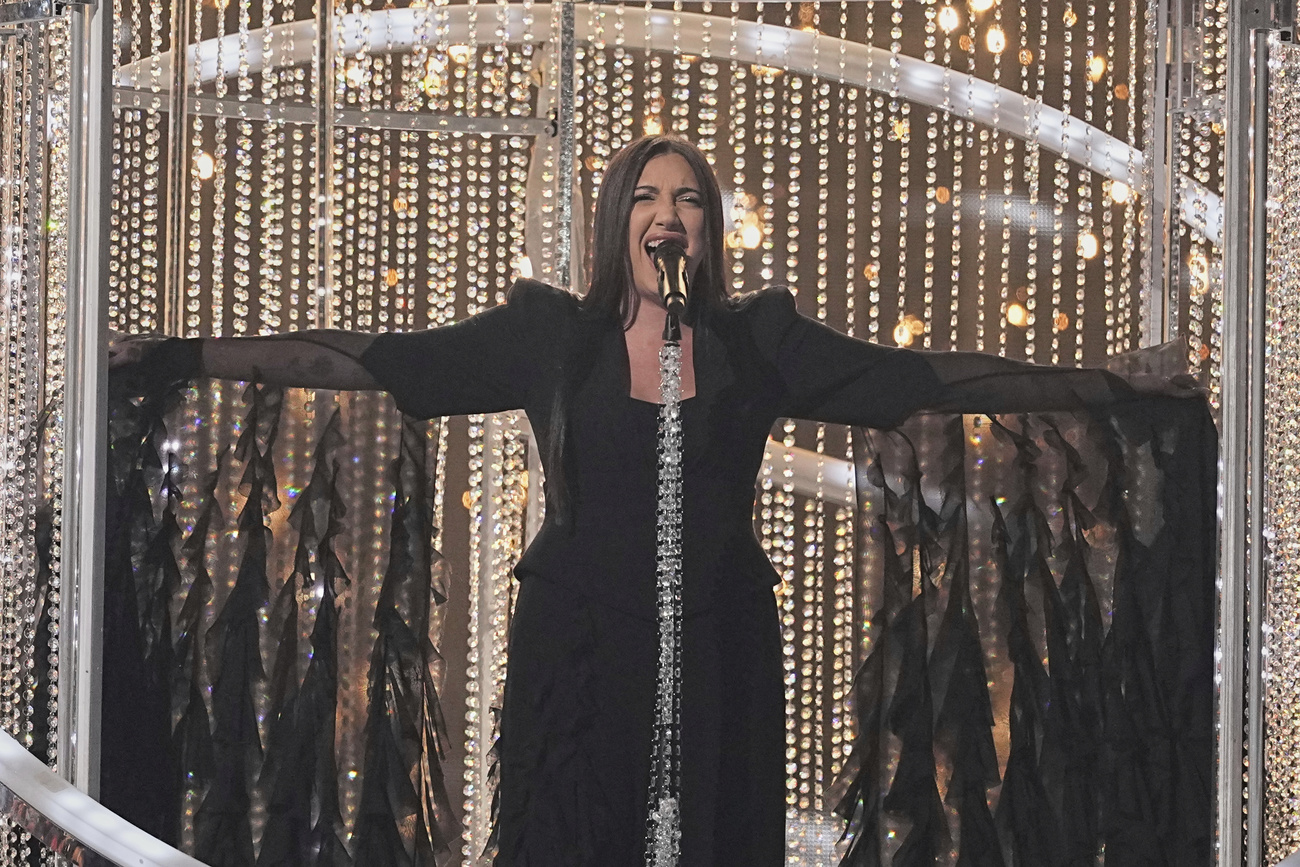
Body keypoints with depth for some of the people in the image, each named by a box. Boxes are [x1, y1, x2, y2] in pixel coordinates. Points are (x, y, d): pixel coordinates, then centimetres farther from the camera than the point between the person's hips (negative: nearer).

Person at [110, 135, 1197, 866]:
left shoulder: (758, 341, 8)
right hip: (578, 648, -1)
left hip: (716, 655, 1)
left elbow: (925, 378, 9)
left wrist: (1121, 386, 8)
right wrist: (186, 357, -3)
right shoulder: (549, 333, 5)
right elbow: (373, 361, 2)